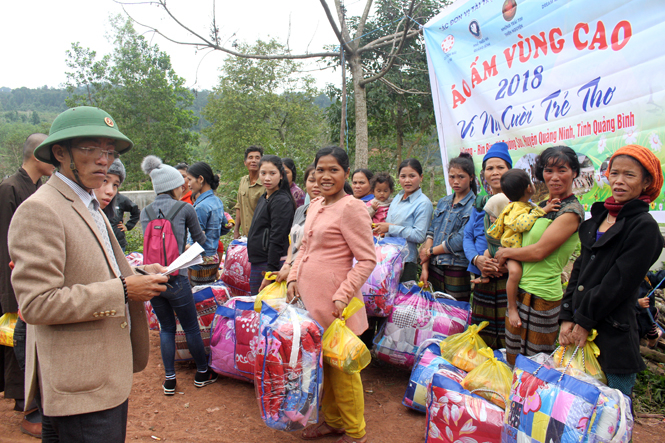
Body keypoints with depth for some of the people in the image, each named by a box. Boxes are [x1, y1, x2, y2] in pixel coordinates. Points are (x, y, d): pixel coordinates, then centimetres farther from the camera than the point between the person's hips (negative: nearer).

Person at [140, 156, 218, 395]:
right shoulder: (185, 209, -5)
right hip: (176, 279, -4)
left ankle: (169, 380, 21)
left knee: (166, 328, 18)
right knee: (191, 328, 11)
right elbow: (200, 239, 7)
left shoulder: (145, 212, 6)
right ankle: (203, 373, 27)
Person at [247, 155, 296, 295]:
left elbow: (277, 240, -19)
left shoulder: (282, 201, -15)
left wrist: (270, 273, -21)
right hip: (257, 262, 9)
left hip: (271, 265, -9)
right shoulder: (264, 198, 14)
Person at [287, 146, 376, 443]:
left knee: (340, 367, 6)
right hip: (308, 296, 8)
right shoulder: (316, 206, 11)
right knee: (319, 362, 17)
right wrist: (294, 277, 7)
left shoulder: (351, 208, -14)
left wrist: (342, 296, -20)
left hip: (333, 302, -7)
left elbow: (367, 260, -15)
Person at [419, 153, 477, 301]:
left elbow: (459, 241, -14)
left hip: (458, 272, -5)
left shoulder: (475, 206, -7)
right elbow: (431, 233, 8)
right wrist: (425, 267, 0)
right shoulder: (443, 202, 13)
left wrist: (430, 251, -3)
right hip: (435, 269, 5)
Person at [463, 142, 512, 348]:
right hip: (482, 281, 4)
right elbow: (467, 237, 13)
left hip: (510, 280, -4)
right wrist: (476, 259, -7)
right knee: (482, 342, 10)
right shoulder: (479, 204, 15)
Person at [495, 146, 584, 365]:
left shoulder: (571, 211, -12)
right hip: (519, 290, 8)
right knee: (513, 362, 16)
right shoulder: (544, 205, 14)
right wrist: (500, 263, 7)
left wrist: (506, 252, -4)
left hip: (540, 297, -8)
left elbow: (539, 251, -18)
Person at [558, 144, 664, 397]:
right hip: (580, 329, 6)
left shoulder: (644, 227, -8)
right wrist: (567, 318, 3)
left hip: (613, 335, -6)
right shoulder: (599, 218, 13)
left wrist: (584, 322, -10)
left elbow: (618, 284, -13)